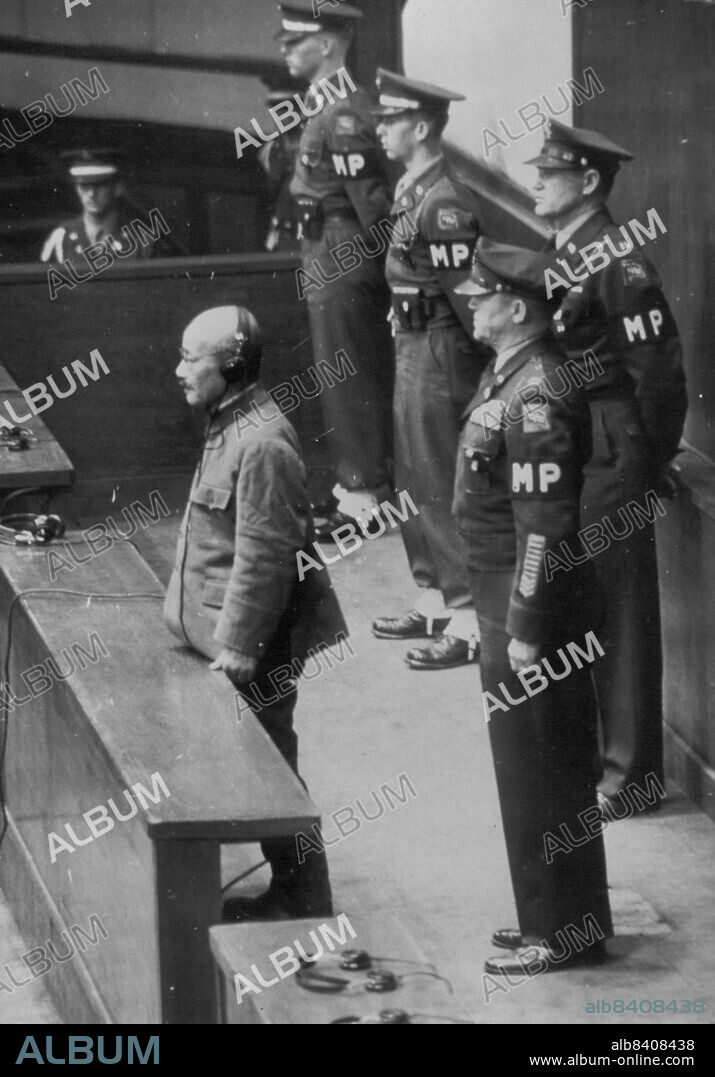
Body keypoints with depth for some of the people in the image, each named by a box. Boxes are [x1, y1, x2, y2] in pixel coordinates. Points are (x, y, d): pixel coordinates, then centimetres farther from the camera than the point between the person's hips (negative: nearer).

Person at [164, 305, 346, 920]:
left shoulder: (261, 444, -22)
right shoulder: (232, 428, 10)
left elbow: (264, 555, -23)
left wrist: (238, 644, -21)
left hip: (255, 645, -10)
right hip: (237, 638, 10)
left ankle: (302, 899, 9)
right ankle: (290, 891, 24)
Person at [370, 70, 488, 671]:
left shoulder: (444, 203, -21)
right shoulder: (411, 191, 10)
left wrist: (494, 362, -20)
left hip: (441, 352, -10)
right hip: (413, 349, 10)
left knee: (443, 488, -5)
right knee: (413, 485, 18)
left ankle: (469, 624, 0)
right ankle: (435, 601, 29)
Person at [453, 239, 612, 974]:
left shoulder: (536, 396, -22)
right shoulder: (510, 375, 10)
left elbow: (544, 524, -23)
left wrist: (526, 630, -21)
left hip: (531, 608, -10)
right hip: (503, 592, 10)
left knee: (541, 773, 0)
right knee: (528, 766, 17)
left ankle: (563, 932, 9)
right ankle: (552, 916, 28)